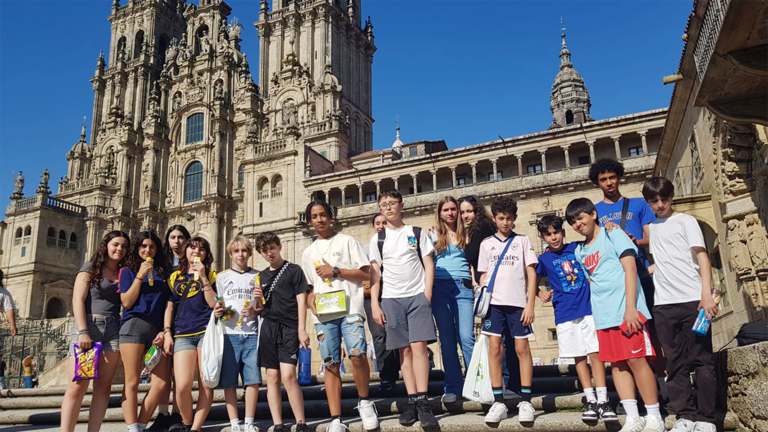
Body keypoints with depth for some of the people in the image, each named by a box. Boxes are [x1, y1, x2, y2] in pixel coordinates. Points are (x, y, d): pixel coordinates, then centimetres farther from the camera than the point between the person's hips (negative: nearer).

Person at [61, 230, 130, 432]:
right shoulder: (90, 268, 6)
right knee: (77, 386, -9)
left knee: (103, 386, 0)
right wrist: (83, 331, -15)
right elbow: (78, 300, -5)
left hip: (113, 329, 4)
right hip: (87, 326, -4)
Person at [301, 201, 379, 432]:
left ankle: (364, 401, 4)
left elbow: (366, 274, 1)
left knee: (357, 354, -20)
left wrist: (335, 271, -8)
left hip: (349, 309, -3)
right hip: (323, 314, 4)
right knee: (331, 365, 1)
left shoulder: (346, 241, 7)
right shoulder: (308, 253, 19)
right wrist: (310, 299, 2)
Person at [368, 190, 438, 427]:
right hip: (391, 299, 1)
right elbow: (375, 273, 7)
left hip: (418, 296, -1)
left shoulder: (417, 233, 7)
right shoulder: (377, 239, 9)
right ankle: (412, 400, 6)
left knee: (419, 346, -10)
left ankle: (423, 402, -8)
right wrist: (374, 303, 0)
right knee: (404, 350, 2)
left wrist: (427, 294, -6)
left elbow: (428, 264, 5)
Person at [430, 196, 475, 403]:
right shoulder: (434, 236, 13)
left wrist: (476, 285, 0)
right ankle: (453, 387, 7)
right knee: (447, 339, 1)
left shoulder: (465, 235, 13)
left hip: (462, 287, -1)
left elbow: (473, 262, 11)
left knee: (466, 337, -9)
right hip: (440, 287, 1)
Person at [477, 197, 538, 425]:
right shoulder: (486, 244, 11)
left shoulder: (523, 241, 6)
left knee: (522, 348, 1)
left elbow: (531, 273, 2)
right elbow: (483, 276, 12)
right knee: (494, 349, -2)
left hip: (518, 302, -1)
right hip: (493, 303, 1)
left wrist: (530, 304, -6)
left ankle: (526, 402, 8)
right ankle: (498, 403, 5)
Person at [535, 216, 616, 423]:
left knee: (595, 353, -3)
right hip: (565, 314, 1)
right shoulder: (544, 259, 4)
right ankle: (590, 401, 15)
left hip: (588, 308, 0)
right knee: (579, 357, 7)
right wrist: (541, 294, -3)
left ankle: (603, 401, 2)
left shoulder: (577, 248, 4)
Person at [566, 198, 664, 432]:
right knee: (617, 364, 6)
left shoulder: (614, 235, -1)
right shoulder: (580, 251, 16)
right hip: (604, 316, 6)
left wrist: (630, 307, -16)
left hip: (627, 309, -6)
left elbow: (630, 269, -8)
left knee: (636, 359, -6)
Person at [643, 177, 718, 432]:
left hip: (693, 299, -4)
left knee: (701, 360, -1)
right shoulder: (651, 227, 17)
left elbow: (702, 256, -6)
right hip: (663, 303, 4)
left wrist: (706, 294, -17)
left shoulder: (686, 221, 3)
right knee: (676, 363, 5)